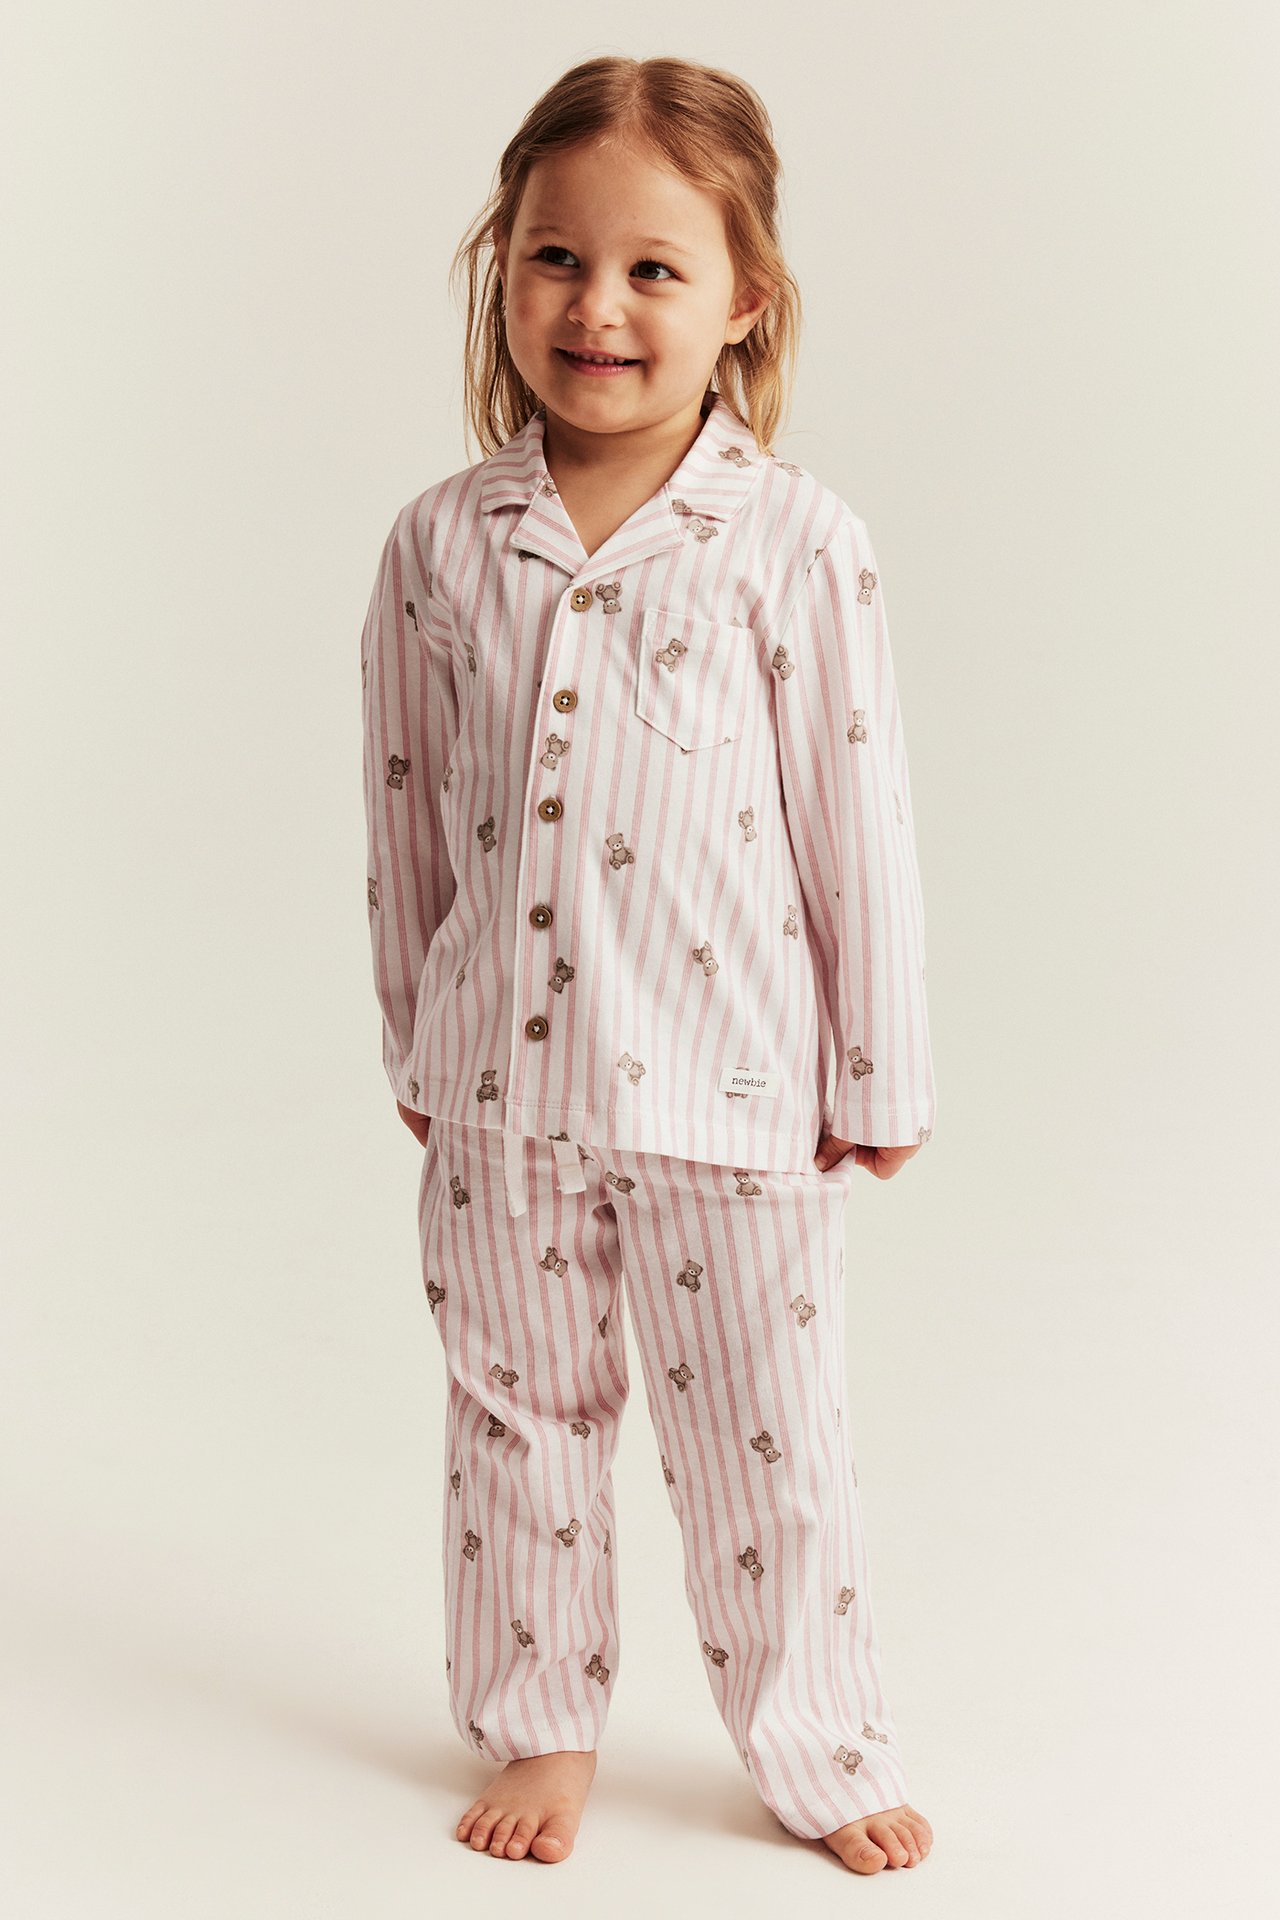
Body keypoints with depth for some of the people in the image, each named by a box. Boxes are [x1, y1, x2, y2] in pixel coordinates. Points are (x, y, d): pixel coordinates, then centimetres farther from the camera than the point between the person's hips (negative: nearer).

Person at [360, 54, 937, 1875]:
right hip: (500, 1086, 3)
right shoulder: (441, 542, -1)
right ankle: (540, 1727, 37)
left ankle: (823, 1754, 30)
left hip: (728, 1085, -2)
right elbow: (408, 818, 7)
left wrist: (881, 1075, -1)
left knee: (765, 1441, 9)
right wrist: (417, 1048, 10)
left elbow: (859, 821, -5)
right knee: (519, 1416, 16)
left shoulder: (798, 542, -10)